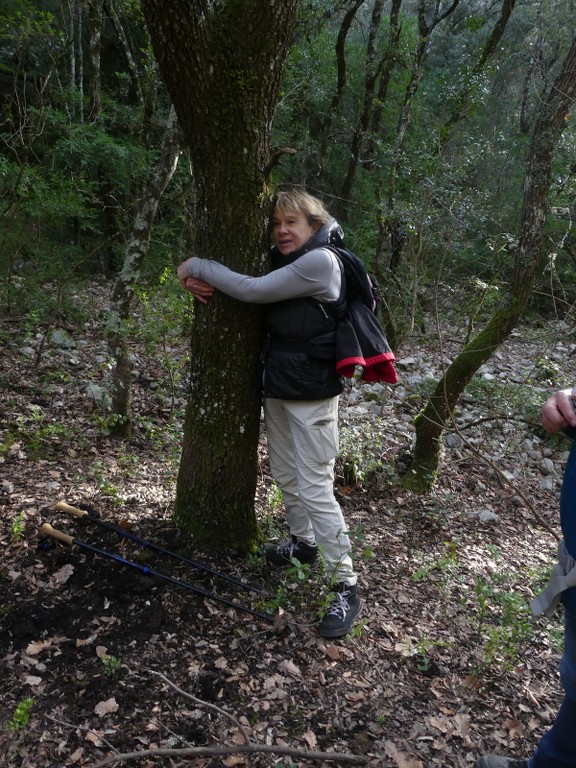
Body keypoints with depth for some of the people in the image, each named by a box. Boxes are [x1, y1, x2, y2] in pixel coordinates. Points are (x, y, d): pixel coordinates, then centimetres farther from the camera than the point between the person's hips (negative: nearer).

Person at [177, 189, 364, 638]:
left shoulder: (320, 262, -17)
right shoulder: (285, 264, 10)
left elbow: (252, 290, -19)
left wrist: (195, 266, -8)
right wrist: (199, 281, -8)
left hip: (312, 397, -9)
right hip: (277, 388, 9)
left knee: (316, 489, -7)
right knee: (285, 475, 19)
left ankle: (346, 588, 5)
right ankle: (303, 541, 42)